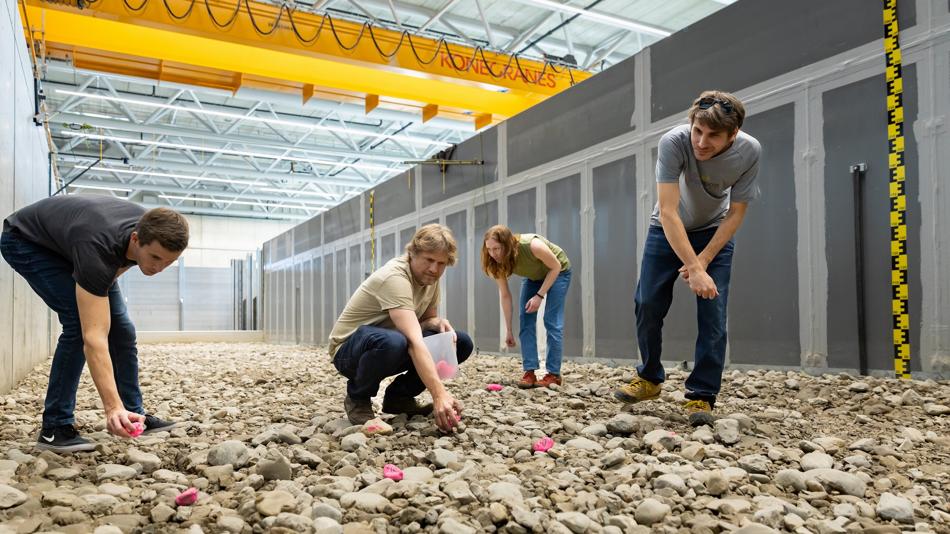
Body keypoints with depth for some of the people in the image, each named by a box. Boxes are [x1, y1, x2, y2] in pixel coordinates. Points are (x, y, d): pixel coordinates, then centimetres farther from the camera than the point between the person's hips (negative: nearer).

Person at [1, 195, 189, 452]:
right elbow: (94, 337, -48)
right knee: (78, 323, -24)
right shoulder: (98, 250, -44)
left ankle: (134, 413, 8)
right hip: (26, 241, -7)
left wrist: (102, 287, -9)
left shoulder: (152, 230, -25)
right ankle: (54, 428, -13)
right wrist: (113, 407, -54)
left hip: (66, 237, 7)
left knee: (122, 328, -3)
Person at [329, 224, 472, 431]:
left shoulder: (430, 277, -4)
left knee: (462, 343, -8)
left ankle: (399, 396, 5)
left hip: (390, 346, 8)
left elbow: (427, 318, 10)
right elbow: (414, 342, -41)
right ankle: (357, 399, -11)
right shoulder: (395, 277, -30)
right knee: (393, 342, -43)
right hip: (349, 349, -8)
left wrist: (438, 322, -16)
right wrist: (439, 394, -49)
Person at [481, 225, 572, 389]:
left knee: (552, 322, -12)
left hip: (558, 272, -5)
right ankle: (529, 372, -4)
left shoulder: (532, 245, -41)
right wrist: (508, 330, -14)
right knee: (526, 321, -7)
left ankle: (554, 374, -7)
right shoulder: (499, 262, -25)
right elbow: (505, 295, -17)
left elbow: (556, 266, -24)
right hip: (534, 276, 5)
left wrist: (539, 295, -27)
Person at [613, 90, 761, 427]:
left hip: (715, 233, 1)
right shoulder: (673, 142, -32)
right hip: (667, 230, 0)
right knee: (648, 305, -2)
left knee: (713, 315, -10)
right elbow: (668, 212, -35)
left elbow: (735, 214, -14)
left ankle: (701, 397, -1)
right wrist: (694, 269, -41)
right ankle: (650, 379, 19)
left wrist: (703, 260, -22)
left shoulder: (749, 151, -25)